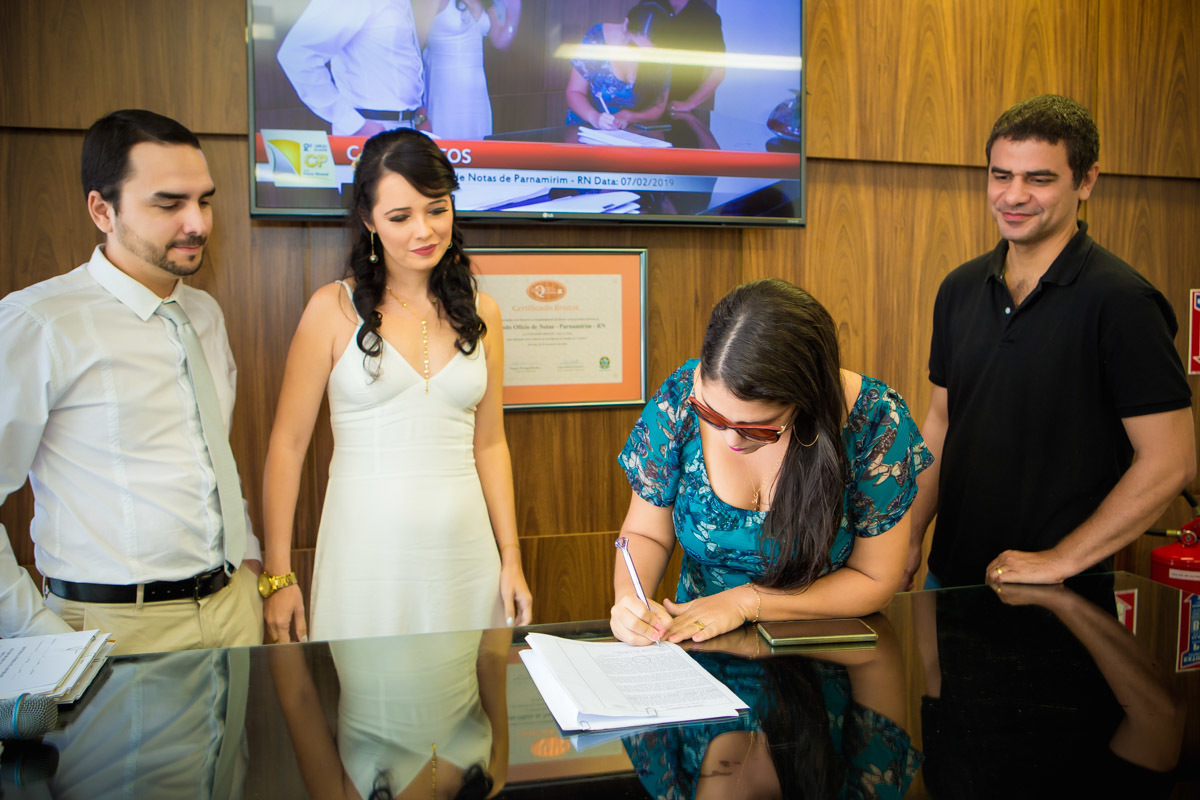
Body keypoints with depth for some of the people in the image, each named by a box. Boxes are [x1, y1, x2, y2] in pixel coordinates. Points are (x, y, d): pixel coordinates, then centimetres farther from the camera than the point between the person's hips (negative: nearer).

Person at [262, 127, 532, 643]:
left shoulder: (480, 314, 7)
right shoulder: (334, 309, -3)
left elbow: (489, 443, 11)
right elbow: (287, 445, -2)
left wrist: (511, 559, 8)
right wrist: (277, 576, -5)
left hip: (466, 554, 3)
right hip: (366, 556, -2)